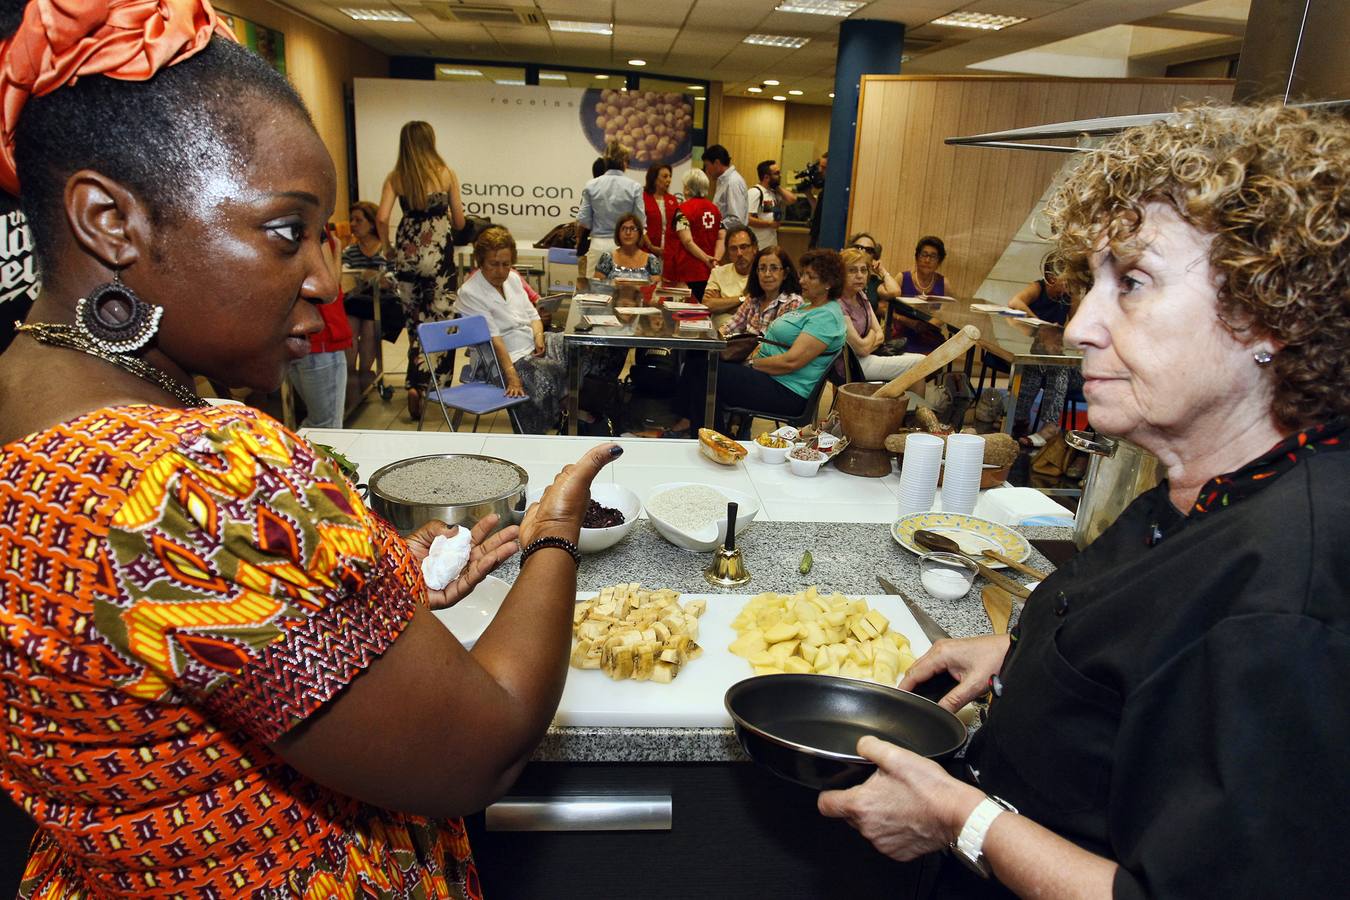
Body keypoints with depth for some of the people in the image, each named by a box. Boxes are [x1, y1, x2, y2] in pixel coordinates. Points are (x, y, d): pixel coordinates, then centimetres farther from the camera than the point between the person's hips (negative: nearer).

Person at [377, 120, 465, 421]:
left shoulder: (395, 177, 3)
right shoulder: (446, 174, -2)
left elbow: (382, 219, -6)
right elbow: (459, 222, 2)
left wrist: (389, 248, 11)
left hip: (406, 253, 3)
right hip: (439, 254, -3)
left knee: (415, 322, 14)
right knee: (439, 322, 4)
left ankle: (416, 382, 13)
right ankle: (419, 384, -4)